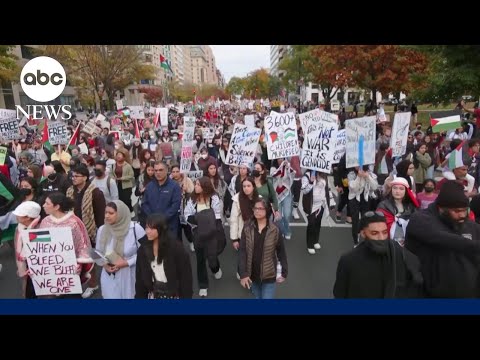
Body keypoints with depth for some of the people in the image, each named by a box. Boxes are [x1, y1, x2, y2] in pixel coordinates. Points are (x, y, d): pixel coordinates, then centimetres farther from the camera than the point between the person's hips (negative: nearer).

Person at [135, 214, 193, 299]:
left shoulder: (176, 248, -18)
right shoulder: (143, 249, -4)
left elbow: (185, 275, -13)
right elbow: (139, 277, 3)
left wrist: (186, 296, -13)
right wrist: (140, 296, 3)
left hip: (173, 294, -4)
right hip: (153, 294, 4)